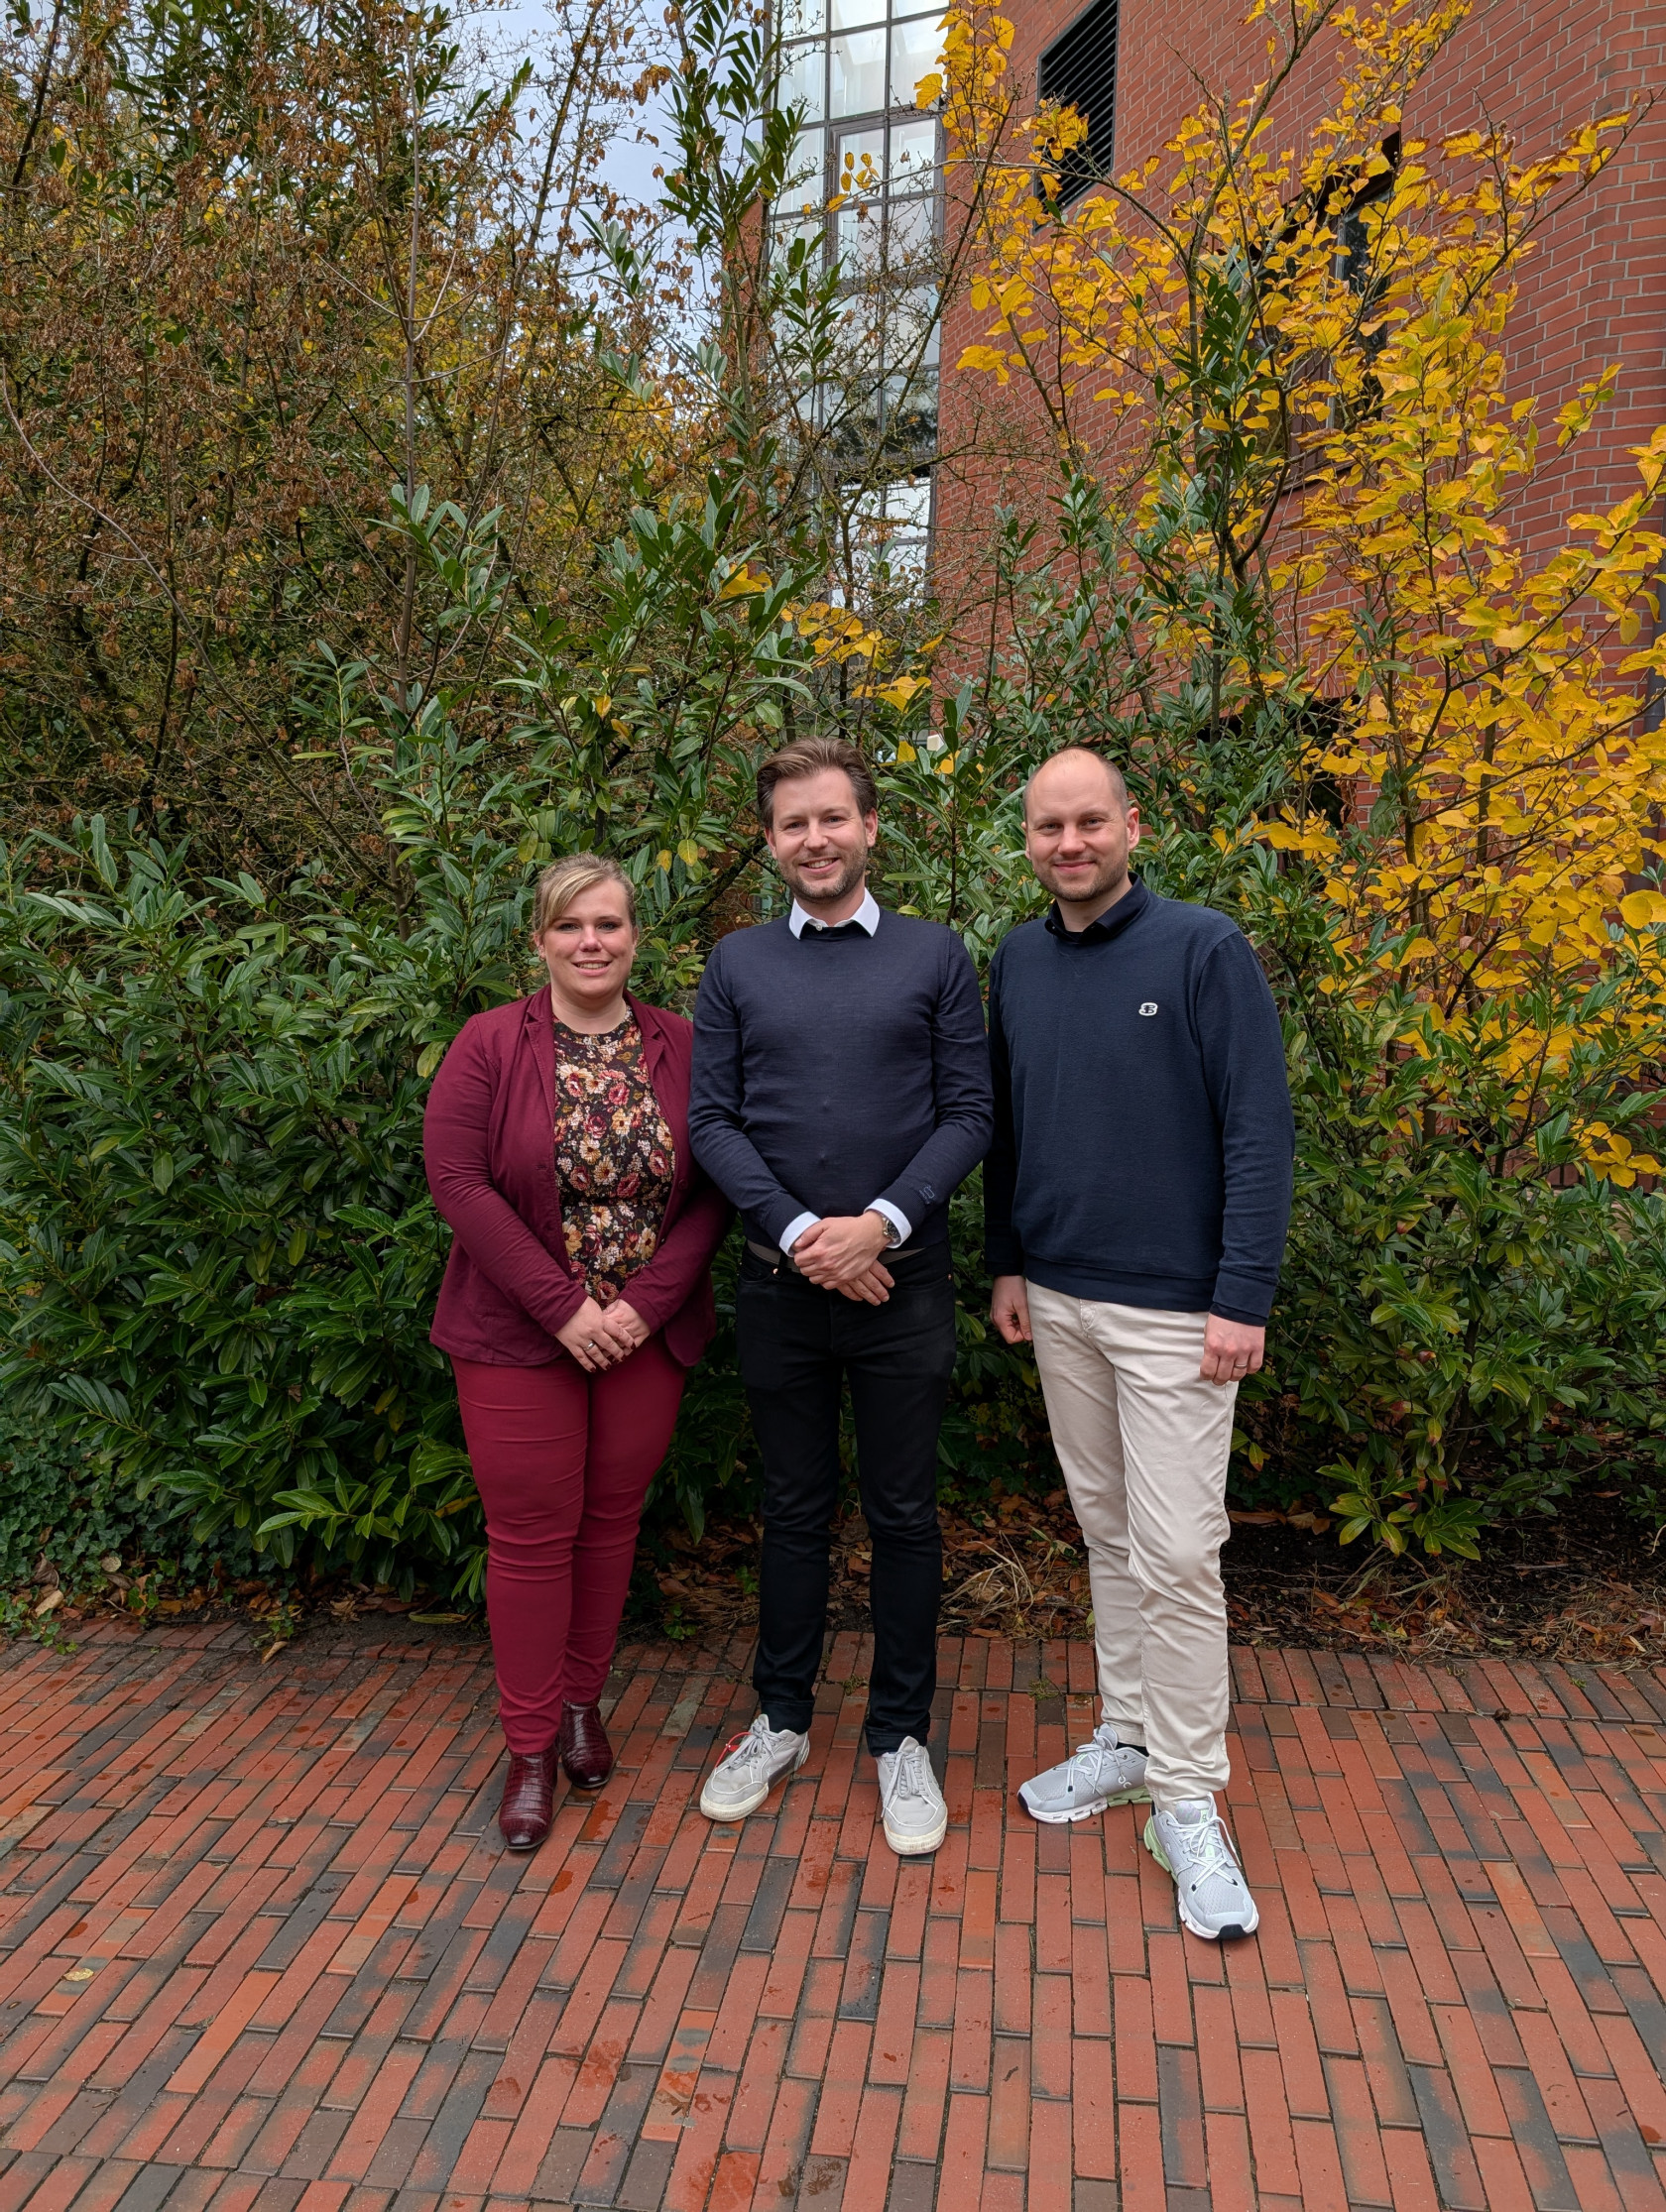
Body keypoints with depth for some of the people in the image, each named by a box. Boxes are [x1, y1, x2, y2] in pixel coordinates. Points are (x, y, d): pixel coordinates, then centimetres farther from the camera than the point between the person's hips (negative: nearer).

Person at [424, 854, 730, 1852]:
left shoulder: (682, 1047, 0)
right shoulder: (490, 1045, -6)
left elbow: (712, 1190, -2)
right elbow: (458, 1179, -13)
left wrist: (648, 1303, -13)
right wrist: (565, 1307, -17)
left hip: (647, 1331, 2)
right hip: (520, 1336, -2)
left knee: (612, 1519, 13)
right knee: (531, 1533, 6)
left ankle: (583, 1702, 34)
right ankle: (532, 1746, 22)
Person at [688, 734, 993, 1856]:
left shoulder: (935, 956, 2)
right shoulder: (737, 964, 5)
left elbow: (968, 1115, -3)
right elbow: (712, 1123, 0)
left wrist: (882, 1221, -16)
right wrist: (797, 1231, -12)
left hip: (902, 1280, -1)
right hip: (781, 1284, 1)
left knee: (905, 1516, 9)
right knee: (794, 1510, 14)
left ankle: (901, 1736, 27)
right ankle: (782, 1720, 33)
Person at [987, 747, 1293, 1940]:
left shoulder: (1204, 949, -9)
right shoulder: (1018, 962, 7)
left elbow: (1260, 1128, -11)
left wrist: (1245, 1297, -15)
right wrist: (1007, 1263, 11)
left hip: (1175, 1308, -5)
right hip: (1058, 1301, 5)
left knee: (1176, 1554, -2)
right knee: (1106, 1530, 16)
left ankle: (1189, 1804, 14)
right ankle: (1129, 1737, 32)